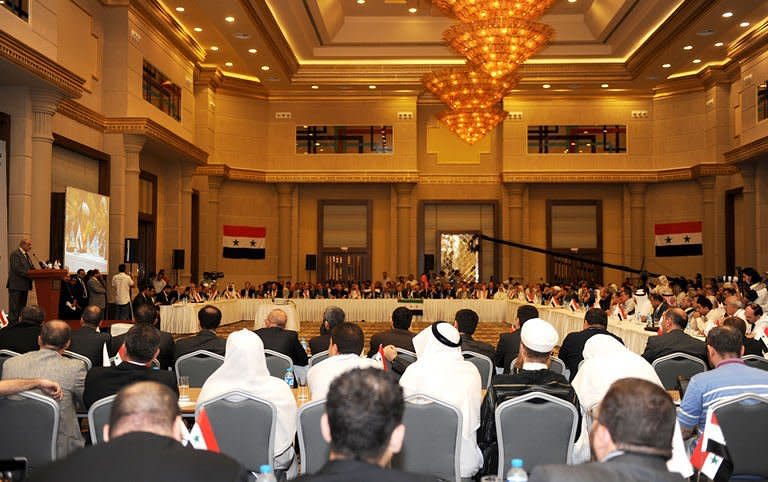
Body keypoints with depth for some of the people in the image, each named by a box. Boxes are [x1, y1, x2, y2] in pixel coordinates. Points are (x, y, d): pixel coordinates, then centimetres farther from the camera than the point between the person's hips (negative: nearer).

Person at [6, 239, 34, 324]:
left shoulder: (26, 255, 17)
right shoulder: (14, 254, -11)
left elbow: (31, 267, 15)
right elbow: (17, 269, -21)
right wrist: (30, 275, -23)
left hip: (24, 285, 9)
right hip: (16, 285, -9)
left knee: (22, 307, 11)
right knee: (14, 308, -6)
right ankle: (12, 324, -3)